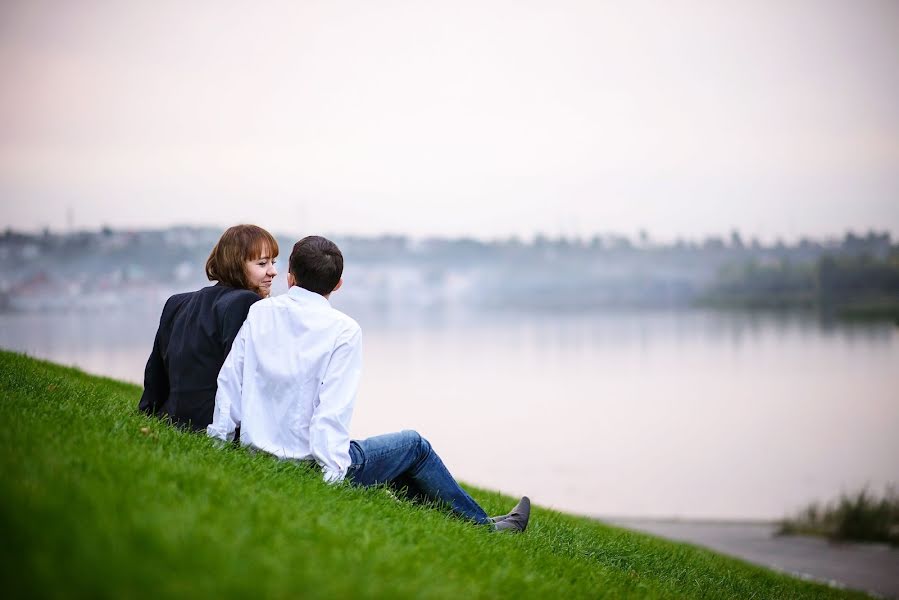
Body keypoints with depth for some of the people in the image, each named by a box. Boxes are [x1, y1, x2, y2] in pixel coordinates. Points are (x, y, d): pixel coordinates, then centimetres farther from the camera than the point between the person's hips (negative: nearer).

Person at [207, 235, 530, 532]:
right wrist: (332, 476, -19)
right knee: (414, 445, 17)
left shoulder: (259, 313, 2)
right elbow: (334, 407, -19)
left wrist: (219, 438, 11)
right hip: (308, 464, -6)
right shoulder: (343, 330, -12)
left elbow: (230, 379, 2)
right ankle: (483, 526, 30)